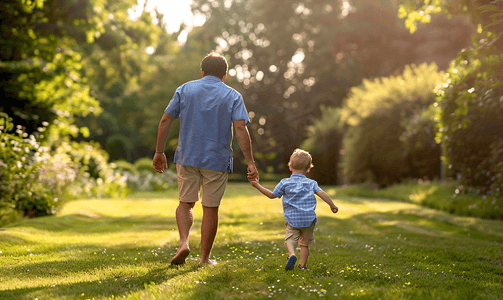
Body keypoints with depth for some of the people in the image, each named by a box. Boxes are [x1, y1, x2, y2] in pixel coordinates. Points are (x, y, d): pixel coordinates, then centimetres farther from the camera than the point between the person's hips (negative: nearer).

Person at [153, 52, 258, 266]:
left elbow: (165, 121, 2)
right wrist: (250, 162, -10)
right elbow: (241, 129, -11)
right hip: (217, 160, -1)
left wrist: (159, 152, 8)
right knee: (210, 208, 8)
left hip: (187, 157, 1)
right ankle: (205, 258, 14)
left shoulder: (185, 89, 7)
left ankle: (184, 242, -7)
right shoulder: (232, 96, 1)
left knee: (186, 203, 15)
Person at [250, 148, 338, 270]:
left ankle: (292, 255, -27)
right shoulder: (311, 183, 5)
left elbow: (272, 195, 6)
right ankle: (303, 265, 16)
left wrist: (258, 186, 13)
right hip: (309, 219, 2)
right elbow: (322, 193, -6)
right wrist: (332, 205, 1)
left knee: (290, 239, 2)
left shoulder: (285, 183, 1)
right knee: (305, 243, 15)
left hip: (292, 219, -2)